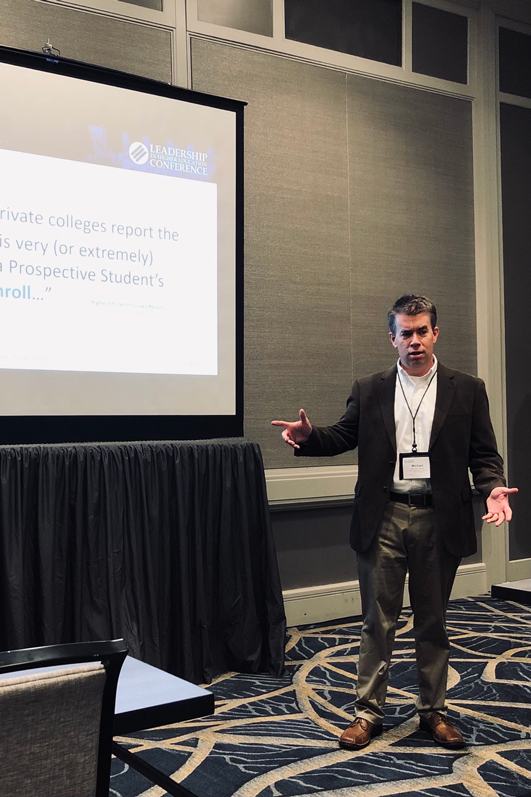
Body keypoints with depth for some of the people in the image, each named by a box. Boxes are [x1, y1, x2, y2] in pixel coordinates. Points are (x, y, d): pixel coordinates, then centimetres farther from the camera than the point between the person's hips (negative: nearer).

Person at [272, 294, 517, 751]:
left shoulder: (467, 391, 4)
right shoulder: (369, 391, 7)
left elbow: (483, 453, 3)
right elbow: (342, 437, 7)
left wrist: (493, 488, -16)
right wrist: (309, 435, -13)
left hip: (438, 520, 0)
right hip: (383, 520, 0)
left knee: (433, 622, 12)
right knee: (378, 620, 6)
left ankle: (433, 711, 27)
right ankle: (368, 712, 19)